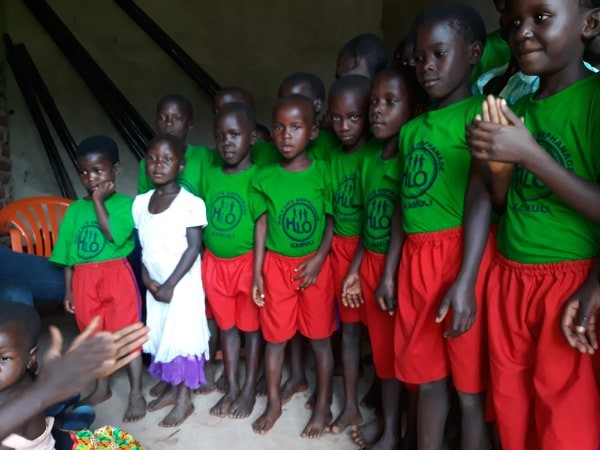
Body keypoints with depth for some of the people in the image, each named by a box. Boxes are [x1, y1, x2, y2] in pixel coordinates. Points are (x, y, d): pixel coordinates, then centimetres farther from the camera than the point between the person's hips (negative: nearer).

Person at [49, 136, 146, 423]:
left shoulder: (125, 204, -7)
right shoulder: (75, 209, 7)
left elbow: (114, 234, -22)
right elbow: (68, 254, 10)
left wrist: (99, 201, -15)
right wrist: (68, 290, 10)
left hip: (116, 276, -5)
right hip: (84, 279, 5)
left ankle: (136, 393, 15)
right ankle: (102, 388, 36)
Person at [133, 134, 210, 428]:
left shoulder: (190, 203, -15)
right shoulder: (140, 203, 3)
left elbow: (194, 247, -16)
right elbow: (142, 245, 6)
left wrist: (170, 284, -16)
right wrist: (147, 279, -5)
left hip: (183, 284, -6)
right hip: (154, 285, 6)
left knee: (182, 336, 3)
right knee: (159, 334, 15)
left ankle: (184, 398, 17)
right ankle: (169, 387, 33)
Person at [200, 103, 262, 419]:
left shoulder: (258, 177, -10)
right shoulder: (209, 176, 5)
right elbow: (203, 220, 11)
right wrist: (205, 259, 8)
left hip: (247, 263, -5)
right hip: (214, 264, 5)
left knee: (251, 326, 11)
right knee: (226, 326, 16)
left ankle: (249, 389, 27)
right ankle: (231, 388, 31)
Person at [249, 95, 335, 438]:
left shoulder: (322, 172, -7)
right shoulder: (264, 178, -3)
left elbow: (332, 221, -2)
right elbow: (261, 226, 1)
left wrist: (318, 259, -12)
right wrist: (257, 273, 0)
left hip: (314, 265, -1)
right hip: (277, 265, 2)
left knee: (320, 338, 9)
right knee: (275, 337, 12)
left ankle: (324, 406, 27)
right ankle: (274, 403, 32)